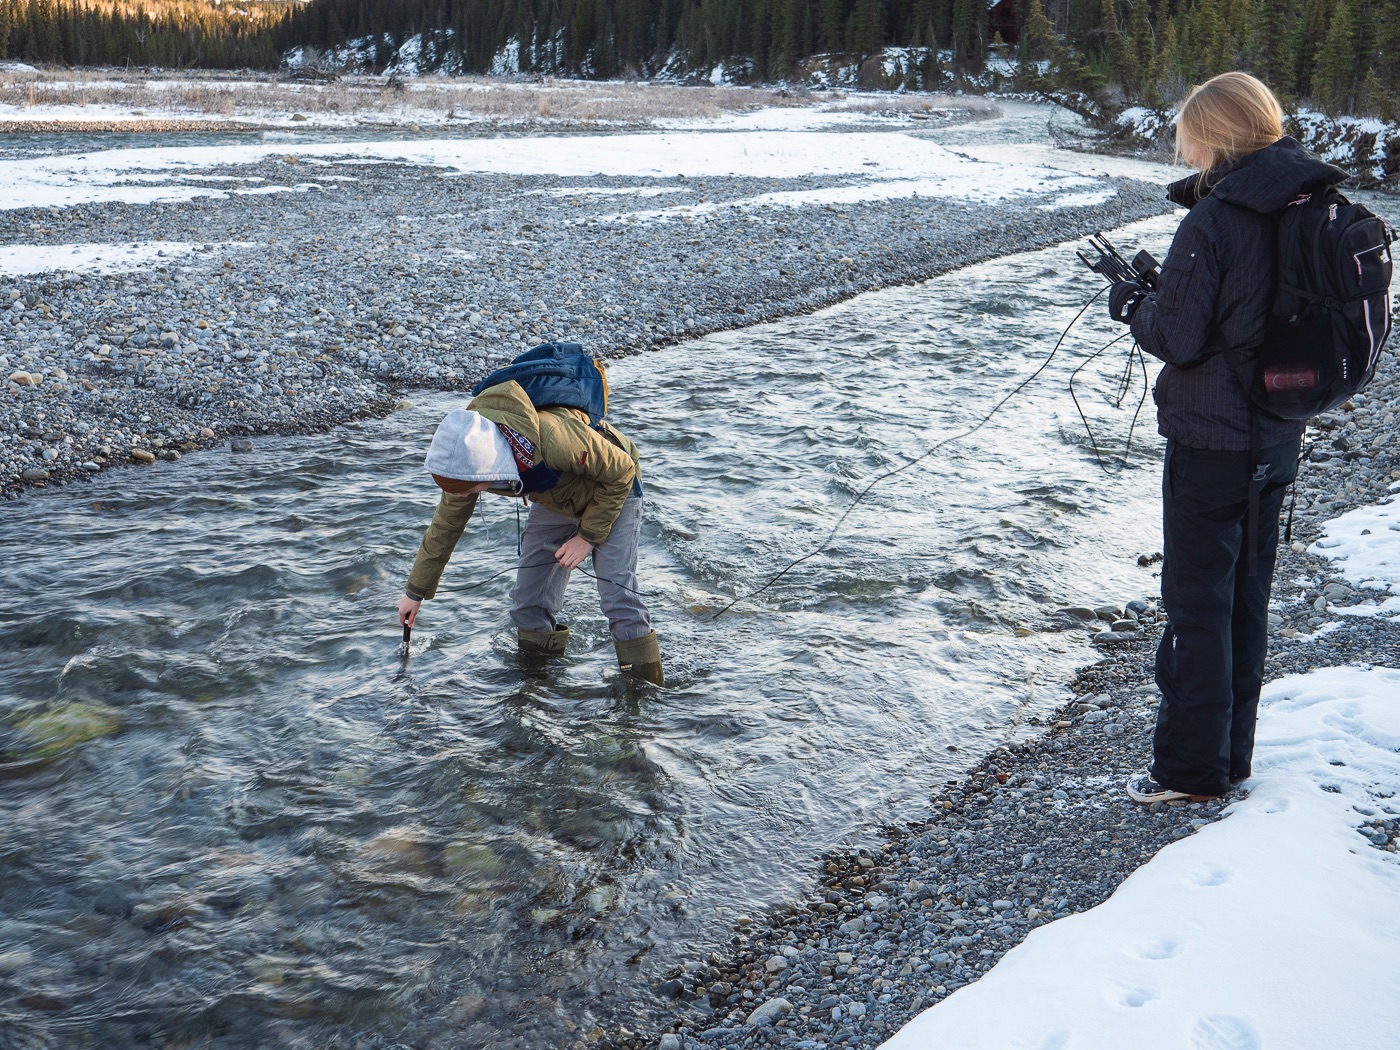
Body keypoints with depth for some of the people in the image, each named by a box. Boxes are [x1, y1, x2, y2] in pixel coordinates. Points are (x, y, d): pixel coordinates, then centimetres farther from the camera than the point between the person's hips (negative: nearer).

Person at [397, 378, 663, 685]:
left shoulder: (555, 439, -45)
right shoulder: (467, 460, -24)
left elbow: (621, 470, -26)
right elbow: (446, 524, -5)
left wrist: (588, 536, -21)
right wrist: (415, 591, 4)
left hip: (613, 489, -6)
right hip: (556, 497, 6)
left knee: (617, 592, -15)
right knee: (528, 597, 1)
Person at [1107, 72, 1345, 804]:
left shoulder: (1211, 223, -19)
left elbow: (1177, 339, -19)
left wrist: (1132, 305, 0)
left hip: (1209, 439, -7)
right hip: (1277, 437, 7)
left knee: (1198, 604, 2)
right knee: (1248, 596, 16)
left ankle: (1191, 769, 11)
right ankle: (1232, 753, 27)